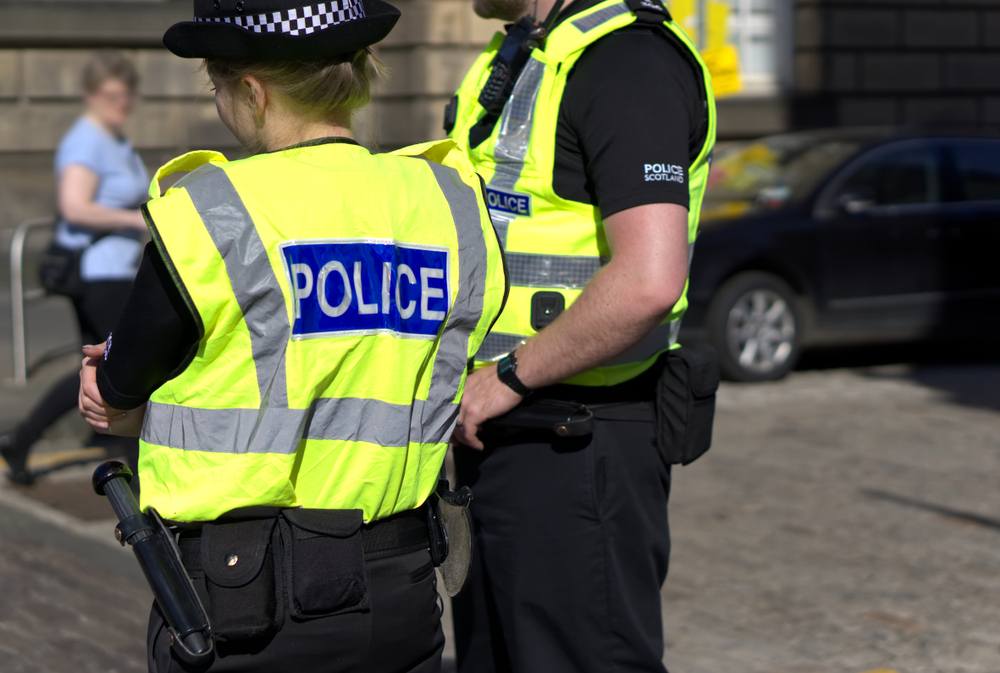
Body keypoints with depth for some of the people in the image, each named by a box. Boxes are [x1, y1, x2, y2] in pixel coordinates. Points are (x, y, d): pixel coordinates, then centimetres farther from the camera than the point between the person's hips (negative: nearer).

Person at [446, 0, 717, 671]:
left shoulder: (627, 57, -17)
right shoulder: (517, 59, 15)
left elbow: (648, 281, -29)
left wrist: (509, 376, -20)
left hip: (576, 450, -10)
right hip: (497, 433, 10)